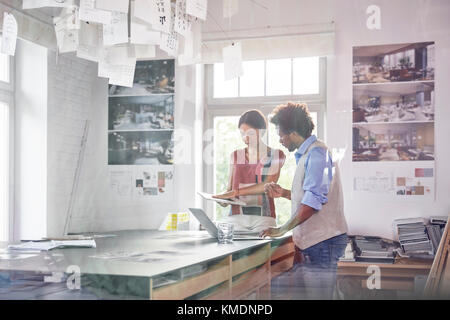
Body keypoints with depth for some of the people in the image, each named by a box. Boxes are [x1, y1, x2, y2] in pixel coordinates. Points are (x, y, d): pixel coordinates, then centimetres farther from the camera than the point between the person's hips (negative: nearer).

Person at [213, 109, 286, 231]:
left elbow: (268, 185, -8)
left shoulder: (276, 155, 6)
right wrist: (224, 198, -7)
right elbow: (230, 188, 16)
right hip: (237, 216, 2)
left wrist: (236, 192, -17)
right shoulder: (235, 155, 16)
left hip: (263, 217, -2)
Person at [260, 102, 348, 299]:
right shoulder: (306, 155, 20)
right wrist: (284, 193, 15)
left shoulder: (316, 153, -13)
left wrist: (282, 229, -20)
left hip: (323, 240, -10)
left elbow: (314, 200, -22)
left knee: (318, 294, -7)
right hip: (310, 240, 10)